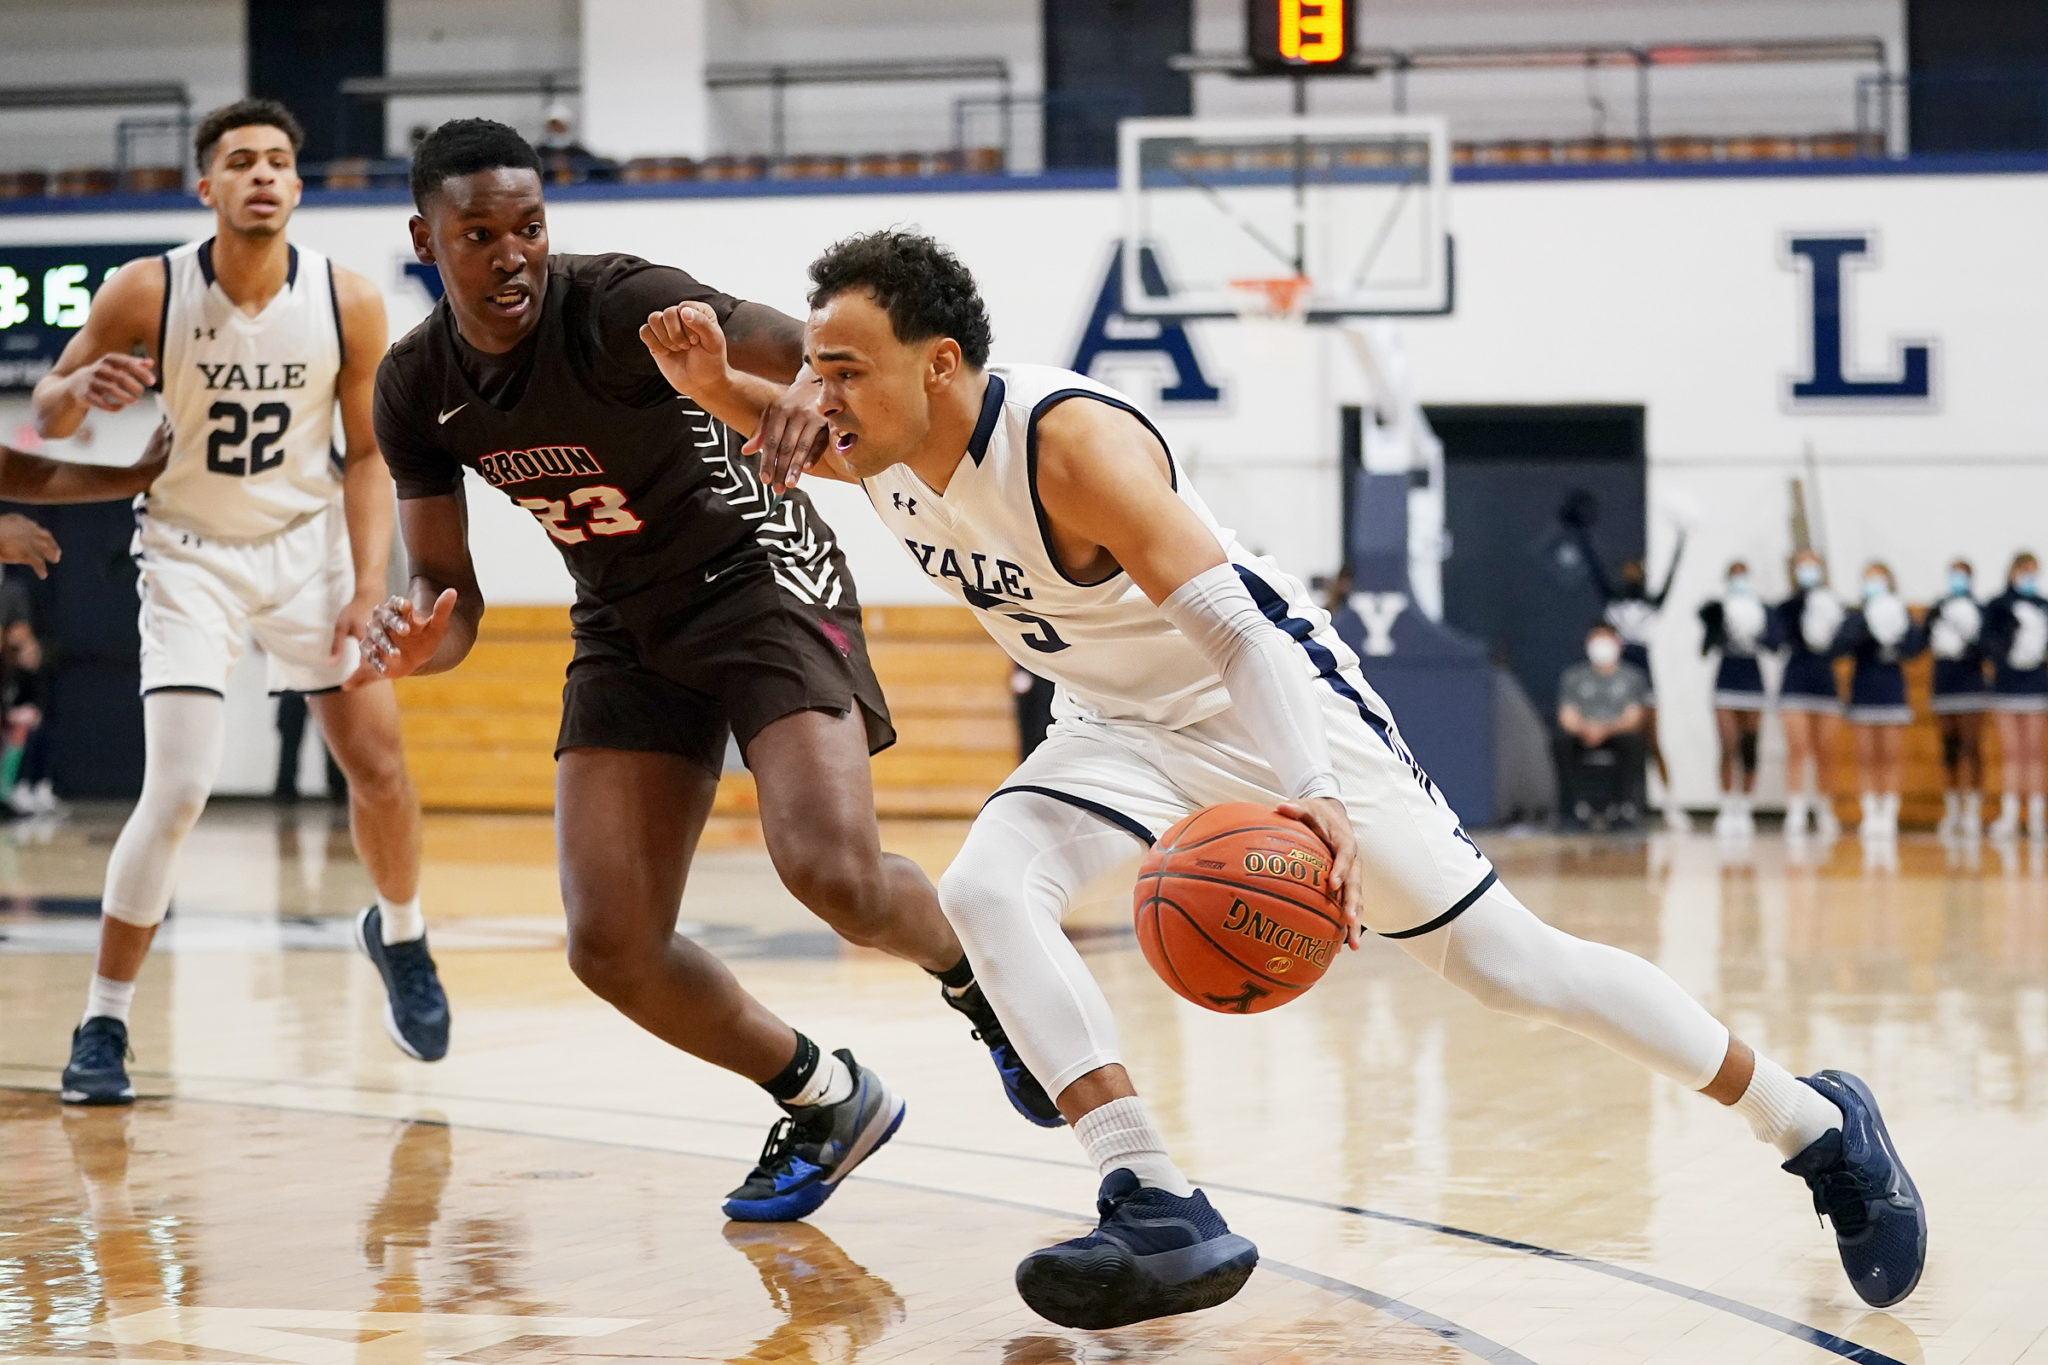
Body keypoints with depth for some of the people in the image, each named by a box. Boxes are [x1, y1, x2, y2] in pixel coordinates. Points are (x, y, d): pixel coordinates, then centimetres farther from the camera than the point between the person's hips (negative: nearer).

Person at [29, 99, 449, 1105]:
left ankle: (399, 937, 33)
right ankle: (102, 1026, -2)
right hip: (191, 555, -2)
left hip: (307, 543, 2)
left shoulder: (348, 304, -12)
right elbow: (46, 414, -6)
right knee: (177, 791, -14)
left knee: (379, 764, 2)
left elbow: (368, 456, -2)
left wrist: (368, 589, -11)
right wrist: (83, 393, -30)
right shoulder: (147, 294, -17)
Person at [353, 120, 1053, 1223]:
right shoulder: (416, 388, -6)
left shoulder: (617, 305, -24)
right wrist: (418, 640, -23)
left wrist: (828, 394, -61)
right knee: (611, 945, -7)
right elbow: (449, 590, 1)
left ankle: (977, 982, 10)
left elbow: (825, 357, -36)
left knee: (831, 870, -25)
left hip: (760, 578, -5)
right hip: (626, 626, 6)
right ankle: (826, 1102, 17)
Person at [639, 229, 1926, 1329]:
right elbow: (782, 443, 14)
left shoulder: (1070, 441, -33)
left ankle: (1812, 1123, 12)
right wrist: (714, 382, -9)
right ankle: (1164, 1217, -19)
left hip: (1271, 697, -7)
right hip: (1128, 722, 7)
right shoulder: (874, 441, -10)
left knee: (1503, 956, -4)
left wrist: (1308, 797, -52)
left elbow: (1228, 620, -40)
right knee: (984, 890, -18)